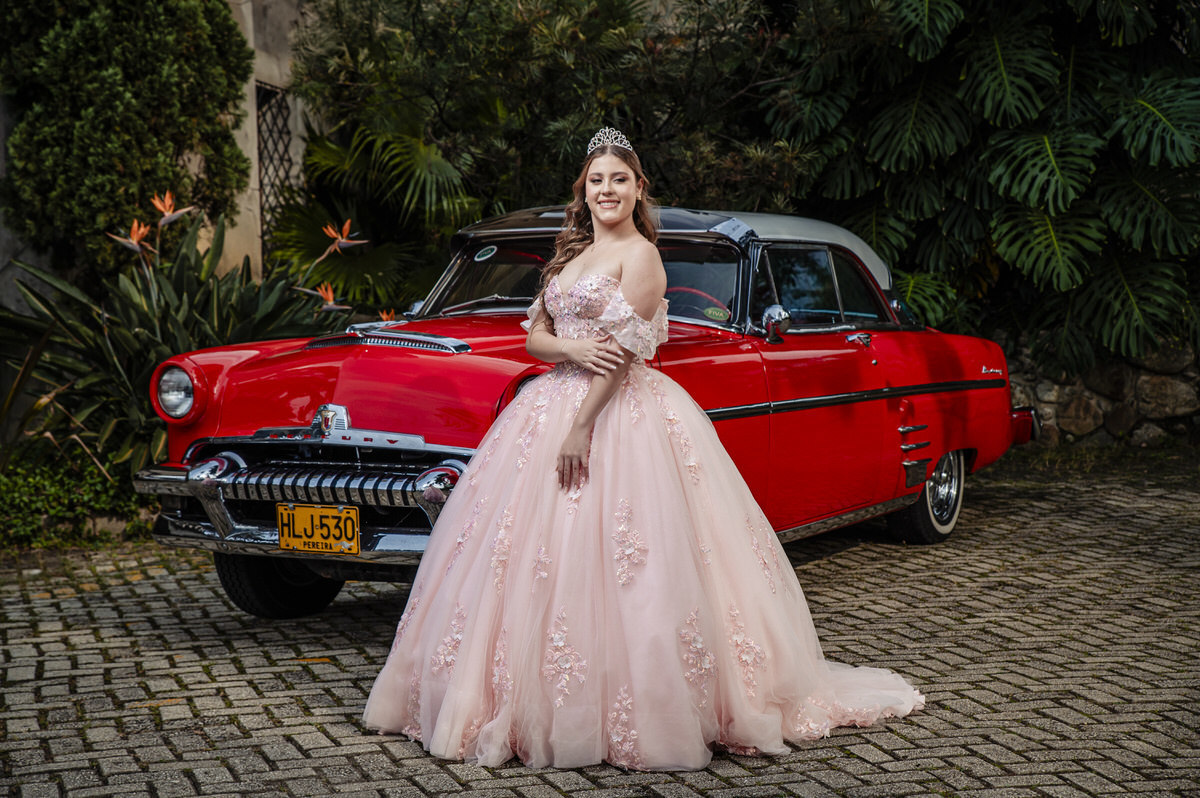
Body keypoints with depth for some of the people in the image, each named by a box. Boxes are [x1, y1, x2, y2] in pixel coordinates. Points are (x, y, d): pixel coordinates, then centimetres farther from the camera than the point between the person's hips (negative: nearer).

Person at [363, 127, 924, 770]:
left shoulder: (640, 255, -6)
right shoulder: (571, 255, 17)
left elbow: (623, 351, -14)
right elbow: (534, 337, 13)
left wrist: (581, 427, -21)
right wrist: (571, 350, -10)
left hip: (619, 412, -8)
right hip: (553, 403, 8)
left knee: (608, 560, -11)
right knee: (542, 556, 5)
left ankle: (628, 710, -2)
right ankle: (534, 698, 13)